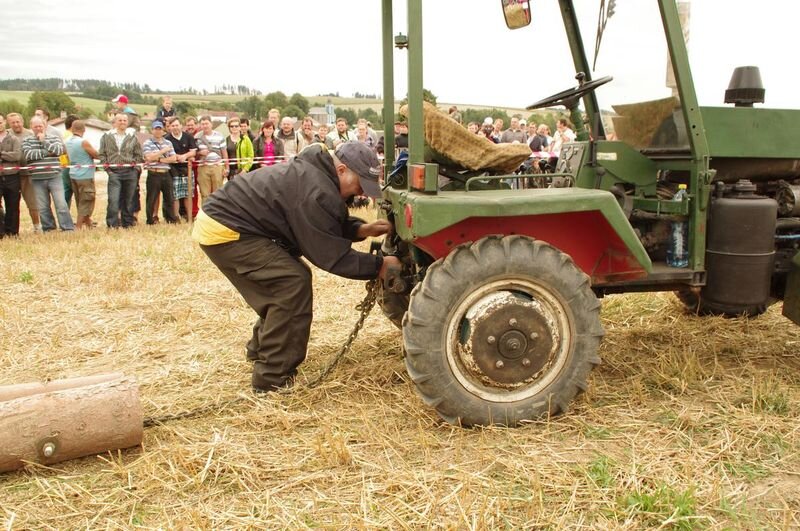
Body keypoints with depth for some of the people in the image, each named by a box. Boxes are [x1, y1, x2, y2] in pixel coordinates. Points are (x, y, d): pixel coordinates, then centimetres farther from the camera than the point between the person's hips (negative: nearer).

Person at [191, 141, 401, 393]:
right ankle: (273, 378, -9)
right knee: (293, 284, -15)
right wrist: (379, 265, -12)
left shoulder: (316, 171, 8)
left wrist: (362, 229, 2)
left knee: (283, 285, 18)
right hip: (224, 231, -11)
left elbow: (327, 229, 16)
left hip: (221, 219, 11)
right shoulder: (316, 192, -23)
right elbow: (331, 255, -20)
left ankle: (261, 349, 34)